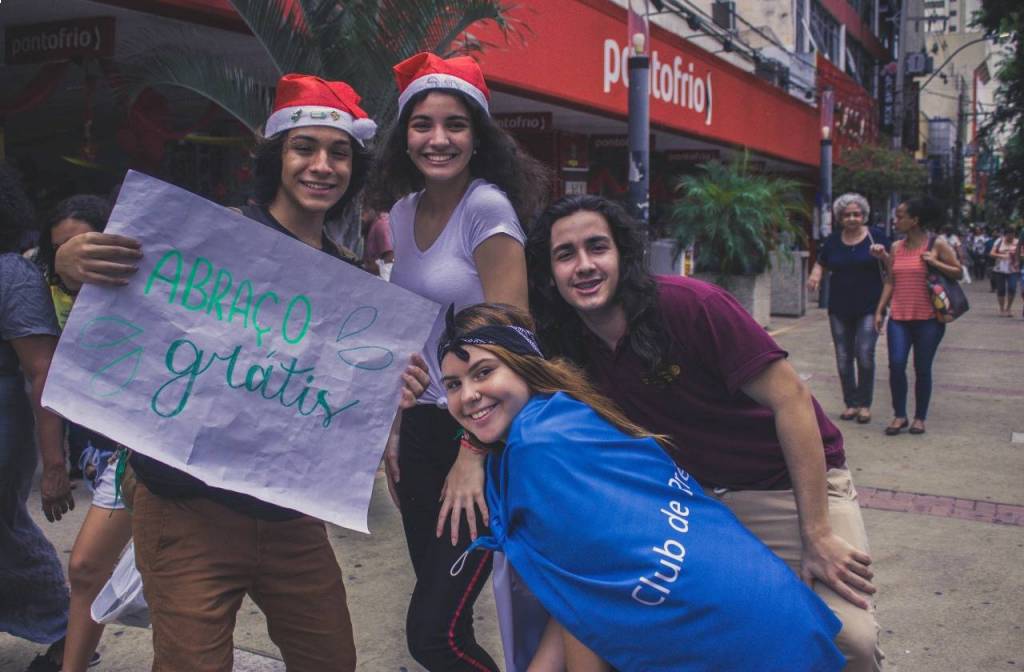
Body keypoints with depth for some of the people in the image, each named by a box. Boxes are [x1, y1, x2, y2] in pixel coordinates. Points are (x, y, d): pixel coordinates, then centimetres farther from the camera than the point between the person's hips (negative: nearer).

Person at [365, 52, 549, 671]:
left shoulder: (487, 208, -13)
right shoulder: (404, 210, 8)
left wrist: (474, 458, -19)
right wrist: (395, 428, 12)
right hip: (423, 425, 7)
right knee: (435, 594, 14)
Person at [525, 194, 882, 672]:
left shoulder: (688, 304, -23)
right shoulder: (570, 348, -4)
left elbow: (791, 399, -21)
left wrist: (817, 536, -21)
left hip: (796, 481, -5)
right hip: (695, 493, 5)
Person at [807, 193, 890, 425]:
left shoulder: (876, 236, 0)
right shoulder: (833, 240, 7)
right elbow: (820, 264, 15)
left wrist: (882, 254, -19)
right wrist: (815, 275, -7)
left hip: (869, 307, -3)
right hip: (840, 308, 3)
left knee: (865, 354, -12)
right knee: (843, 358, 7)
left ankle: (865, 404, 3)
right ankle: (851, 403, 19)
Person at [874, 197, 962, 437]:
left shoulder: (937, 245, -2)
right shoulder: (897, 247, 9)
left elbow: (958, 273, 2)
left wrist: (934, 263, -14)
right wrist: (880, 311, 7)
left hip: (928, 318, -3)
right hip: (899, 318, 3)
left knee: (922, 369, 4)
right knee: (896, 365, -8)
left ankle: (920, 417, 18)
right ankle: (899, 415, 6)